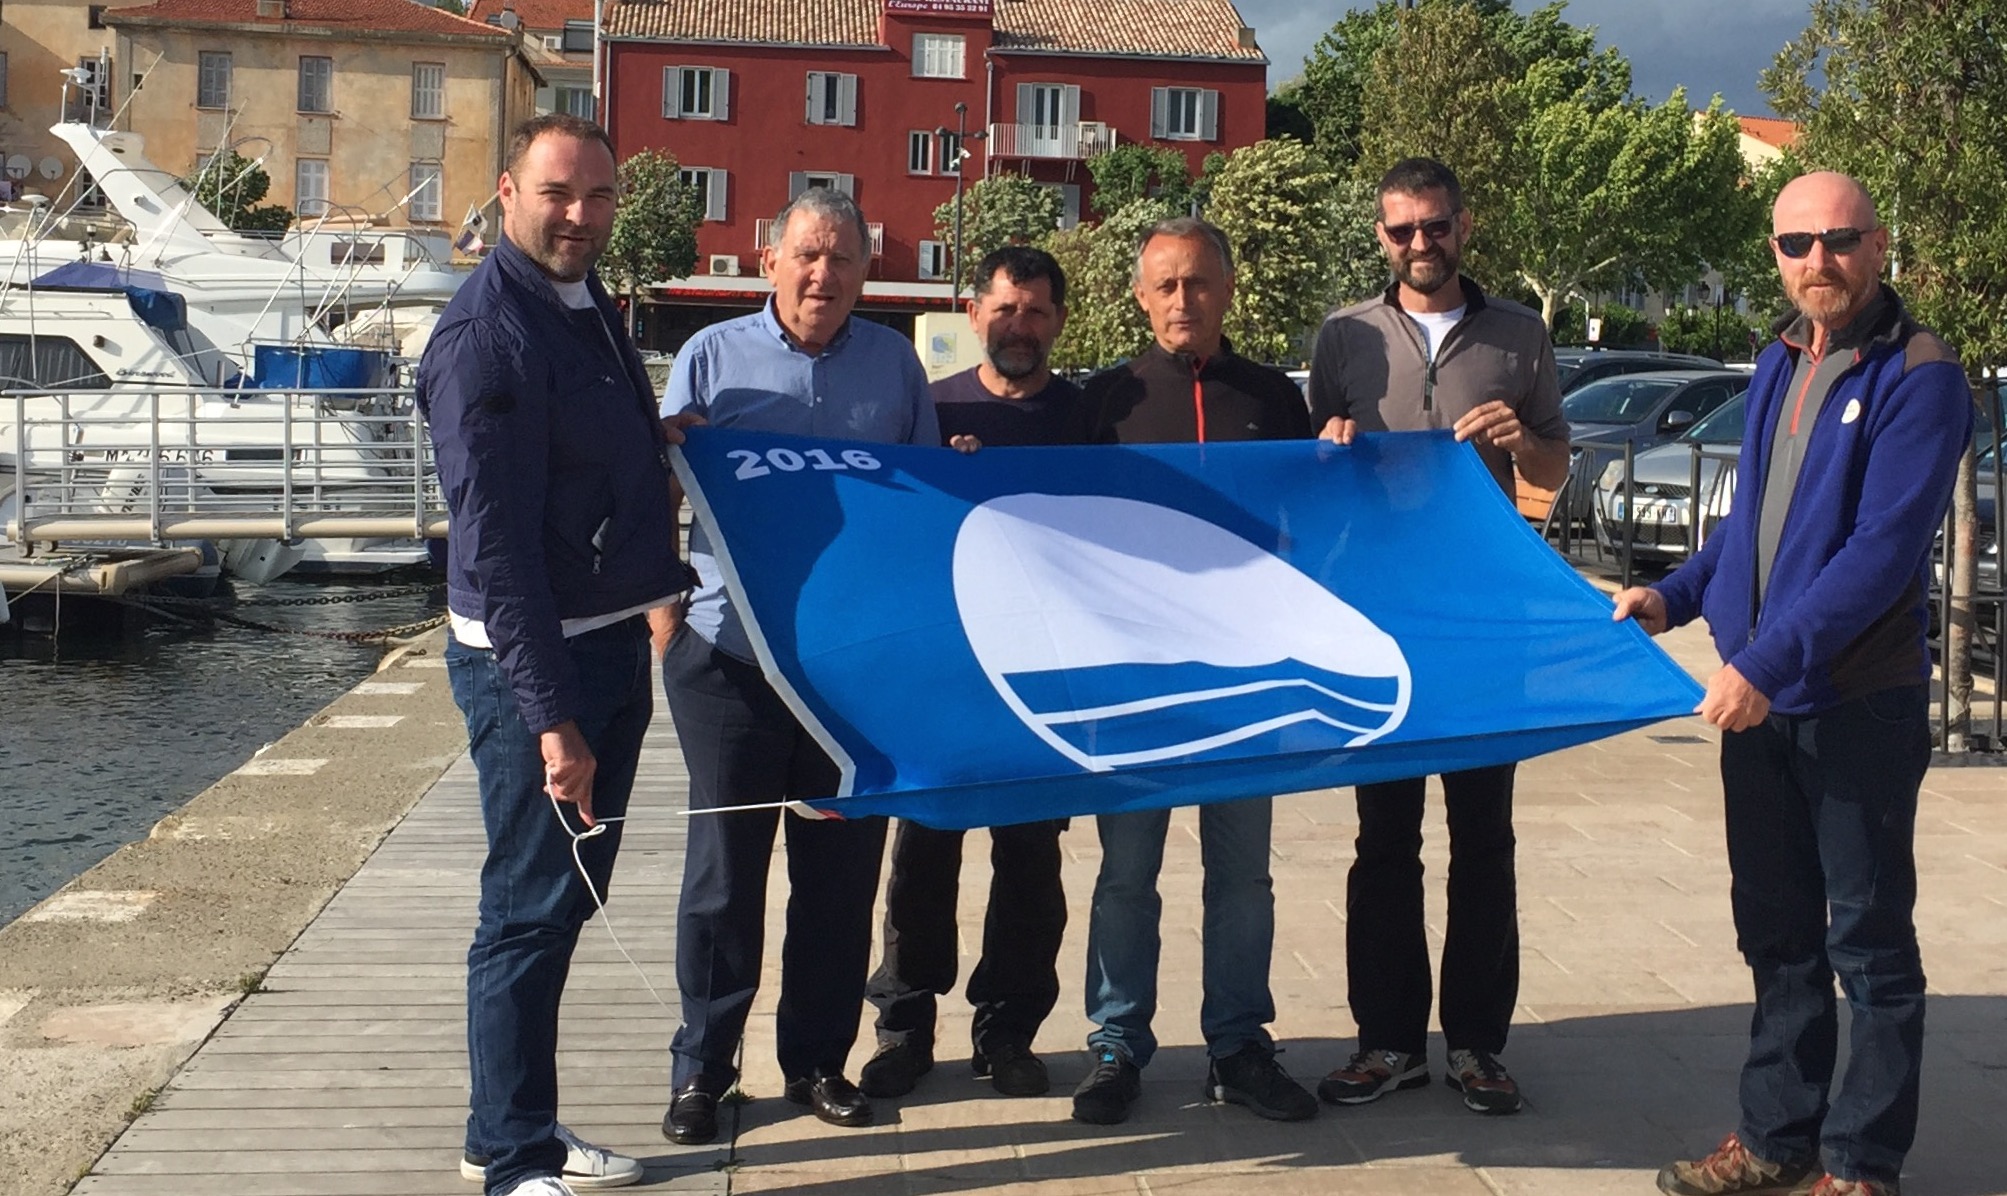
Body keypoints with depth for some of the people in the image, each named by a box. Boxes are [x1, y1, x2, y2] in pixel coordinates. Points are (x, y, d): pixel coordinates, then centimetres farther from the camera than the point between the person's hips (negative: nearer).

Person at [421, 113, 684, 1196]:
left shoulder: (590, 308, 10)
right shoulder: (485, 333, -17)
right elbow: (493, 544, -22)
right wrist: (550, 715, -24)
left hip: (609, 642, 9)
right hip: (531, 659, -9)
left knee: (570, 897, 16)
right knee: (531, 906, -1)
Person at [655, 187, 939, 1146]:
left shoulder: (894, 363, 8)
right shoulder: (712, 356, 3)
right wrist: (664, 621, -7)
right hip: (731, 656, -2)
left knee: (843, 866, 8)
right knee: (724, 864, 4)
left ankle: (817, 1058, 22)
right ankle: (702, 1067, 16)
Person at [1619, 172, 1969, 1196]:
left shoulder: (1917, 376, -13)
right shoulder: (1779, 364, 12)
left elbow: (1883, 550, -21)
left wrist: (1770, 663, -25)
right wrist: (1676, 594, 9)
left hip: (1859, 706, -7)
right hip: (1759, 695, 7)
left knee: (1868, 939, 4)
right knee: (1776, 930, 15)